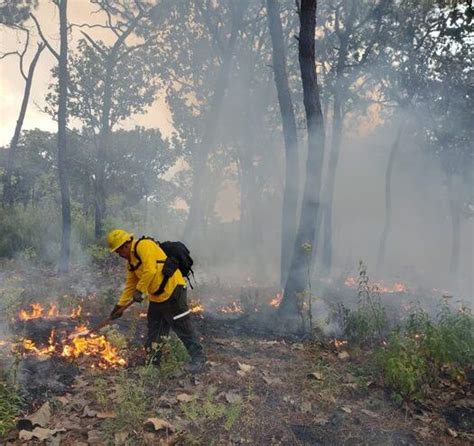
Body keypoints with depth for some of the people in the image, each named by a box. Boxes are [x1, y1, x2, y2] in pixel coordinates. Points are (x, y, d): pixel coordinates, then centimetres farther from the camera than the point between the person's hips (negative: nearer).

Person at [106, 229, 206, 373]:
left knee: (183, 327, -4)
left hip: (172, 291, -10)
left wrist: (139, 290, -15)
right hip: (156, 297, 10)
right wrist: (119, 305, 18)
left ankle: (198, 357, 6)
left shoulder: (143, 246, -13)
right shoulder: (131, 261, 17)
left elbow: (150, 271, -23)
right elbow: (130, 285, 21)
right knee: (154, 331, 18)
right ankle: (152, 360, 31)